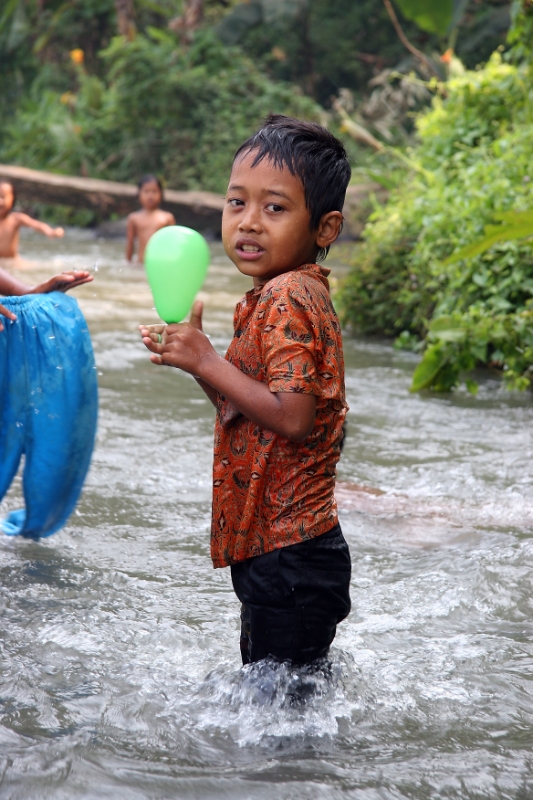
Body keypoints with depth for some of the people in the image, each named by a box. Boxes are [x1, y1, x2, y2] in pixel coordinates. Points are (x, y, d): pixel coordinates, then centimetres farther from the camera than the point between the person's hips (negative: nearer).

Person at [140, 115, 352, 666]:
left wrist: (206, 362, -21)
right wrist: (193, 357, 5)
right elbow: (246, 414, 17)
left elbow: (292, 417, -27)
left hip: (288, 555, -11)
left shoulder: (287, 298, -18)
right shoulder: (283, 295, 14)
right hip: (276, 545, 11)